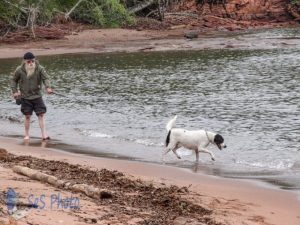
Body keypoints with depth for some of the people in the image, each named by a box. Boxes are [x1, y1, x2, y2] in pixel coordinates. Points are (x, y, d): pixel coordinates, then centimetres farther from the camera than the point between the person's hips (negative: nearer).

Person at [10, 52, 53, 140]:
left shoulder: (40, 68, -9)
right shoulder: (19, 70, -8)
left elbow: (45, 78, -16)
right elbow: (13, 80, 6)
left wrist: (48, 87, -35)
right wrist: (15, 91, -2)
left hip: (37, 96, 0)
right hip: (25, 97, 0)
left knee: (41, 115, -5)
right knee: (27, 116, 4)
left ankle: (44, 135, -4)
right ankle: (26, 135, 18)